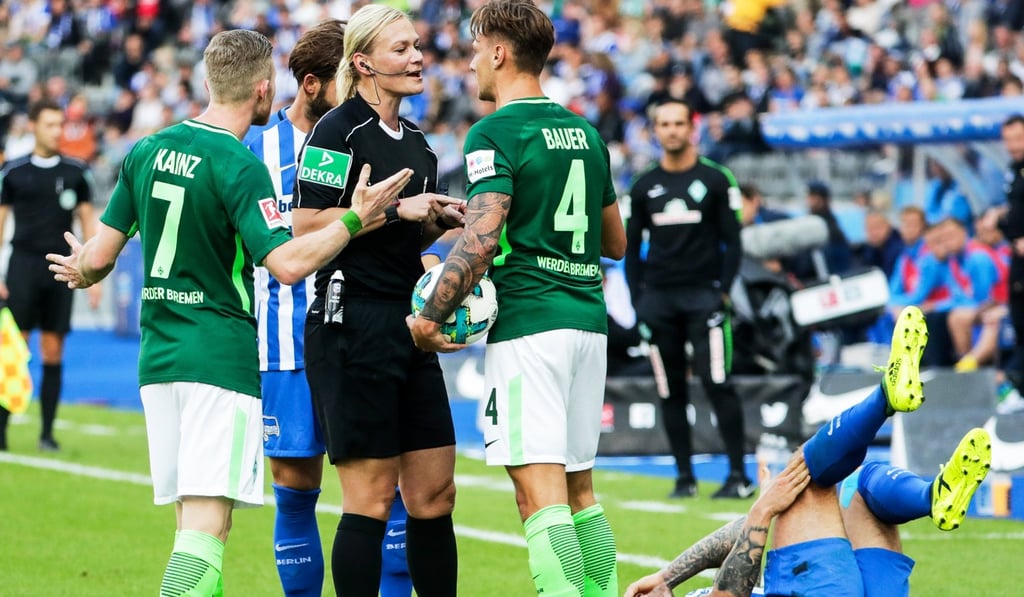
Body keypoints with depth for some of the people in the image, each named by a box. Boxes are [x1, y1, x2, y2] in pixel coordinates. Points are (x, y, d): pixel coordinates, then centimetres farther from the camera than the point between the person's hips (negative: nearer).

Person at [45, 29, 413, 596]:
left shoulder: (147, 151, 7)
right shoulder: (238, 167, -13)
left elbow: (101, 254, 10)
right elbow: (287, 263, -21)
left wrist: (81, 272, 32)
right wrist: (355, 218, -12)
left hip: (157, 355, 7)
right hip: (221, 357, -7)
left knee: (192, 520, 12)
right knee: (208, 522, -10)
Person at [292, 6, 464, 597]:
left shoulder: (414, 140, 16)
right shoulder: (338, 131, -8)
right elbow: (307, 224, -16)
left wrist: (442, 219, 7)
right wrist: (395, 209, -15)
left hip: (408, 326, 8)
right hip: (353, 323, -8)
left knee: (435, 493, 6)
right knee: (371, 499, -7)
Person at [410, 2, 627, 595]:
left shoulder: (496, 133, -8)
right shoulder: (586, 133, 15)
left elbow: (481, 239, -19)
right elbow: (616, 242, 22)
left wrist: (430, 318, -11)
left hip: (528, 325, -8)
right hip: (589, 321, 8)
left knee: (540, 491, -11)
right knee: (580, 490, 14)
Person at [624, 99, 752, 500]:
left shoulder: (715, 180, 2)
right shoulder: (644, 187, 11)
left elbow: (732, 241, 2)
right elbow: (631, 246, 15)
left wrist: (724, 290, -8)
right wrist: (637, 299, 5)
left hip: (703, 295, -4)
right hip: (658, 297, 4)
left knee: (716, 383, -13)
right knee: (671, 391, 4)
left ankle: (739, 475, -11)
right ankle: (685, 477, 10)